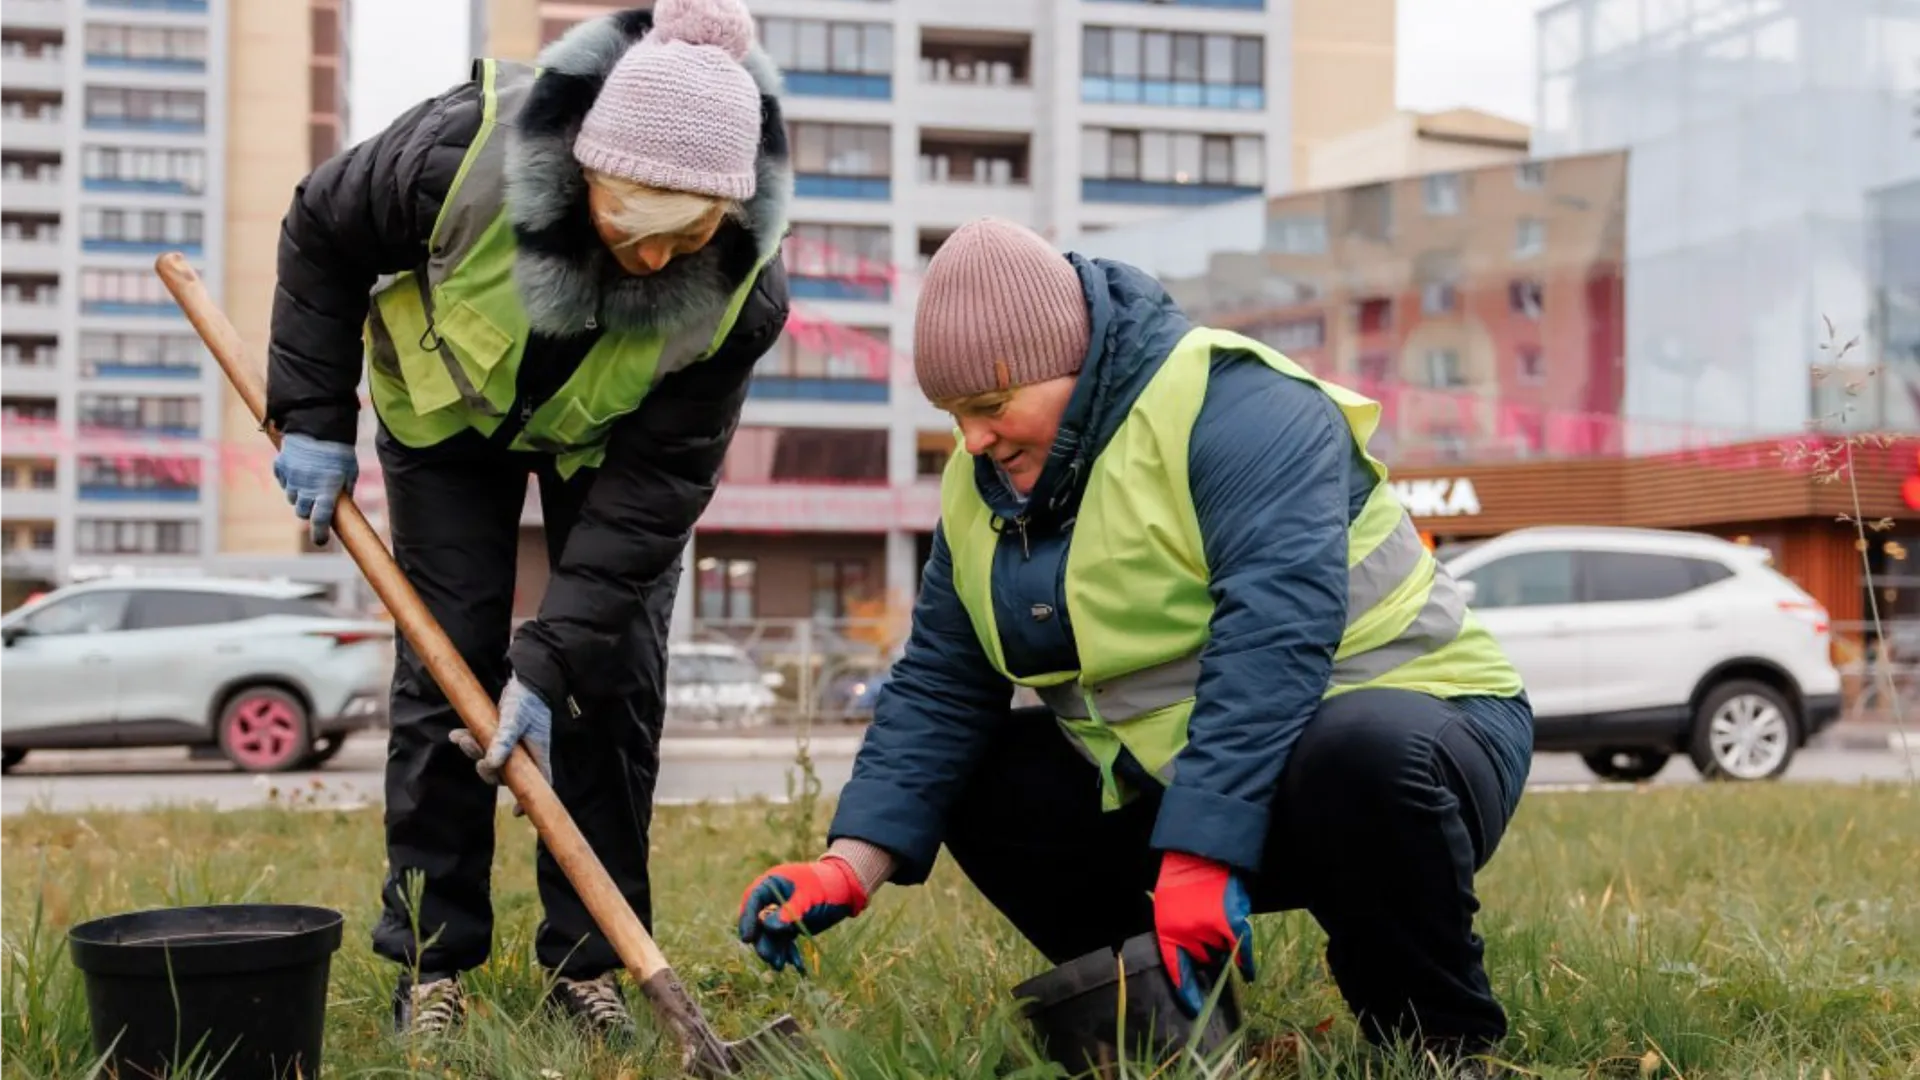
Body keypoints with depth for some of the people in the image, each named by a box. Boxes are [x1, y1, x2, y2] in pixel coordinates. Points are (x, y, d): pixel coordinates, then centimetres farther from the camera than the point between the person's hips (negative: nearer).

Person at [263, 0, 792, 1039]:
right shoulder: (465, 149, -39)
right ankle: (430, 962, 5)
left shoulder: (743, 286, -36)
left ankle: (588, 960, 8)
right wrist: (315, 418, -16)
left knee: (614, 672, -5)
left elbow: (655, 486, -30)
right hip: (450, 403, 0)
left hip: (609, 436, 1)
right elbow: (323, 229, -16)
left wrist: (552, 661, -33)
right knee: (449, 661, -5)